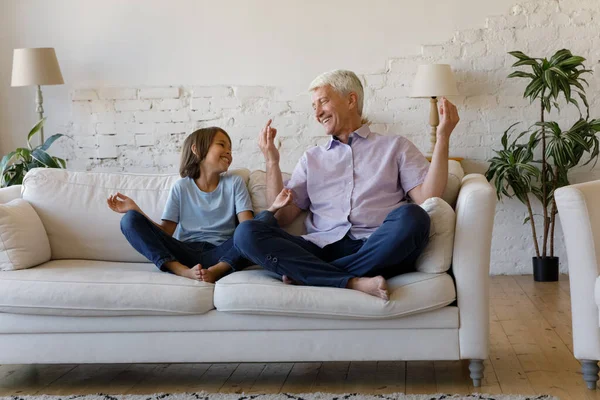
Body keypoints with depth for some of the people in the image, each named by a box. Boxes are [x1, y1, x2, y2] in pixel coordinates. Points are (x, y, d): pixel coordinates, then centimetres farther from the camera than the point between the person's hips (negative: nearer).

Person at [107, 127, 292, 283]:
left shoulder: (234, 183, 14)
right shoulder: (181, 187, 15)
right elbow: (165, 232, 10)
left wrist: (272, 208, -18)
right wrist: (135, 209, -2)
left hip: (221, 253, -1)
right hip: (186, 252, 1)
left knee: (266, 220, -24)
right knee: (130, 220, -18)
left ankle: (217, 270, -35)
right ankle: (184, 271, -34)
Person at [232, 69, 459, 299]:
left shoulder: (396, 147, 18)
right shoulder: (312, 158, 27)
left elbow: (428, 199, 2)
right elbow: (281, 217, 17)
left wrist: (442, 137, -3)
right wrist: (272, 162, 10)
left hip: (378, 252, -2)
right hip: (322, 249, 2)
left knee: (410, 217, -35)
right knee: (246, 233, -22)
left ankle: (309, 275, -24)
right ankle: (354, 283, -31)